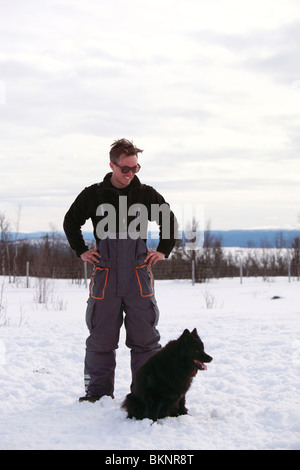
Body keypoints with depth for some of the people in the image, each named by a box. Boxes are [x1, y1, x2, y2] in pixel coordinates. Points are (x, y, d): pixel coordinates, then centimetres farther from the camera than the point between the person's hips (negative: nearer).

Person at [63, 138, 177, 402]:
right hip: (105, 275, 0)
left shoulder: (147, 195, 5)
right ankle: (98, 390, 16)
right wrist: (82, 251, 10)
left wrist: (163, 251, 13)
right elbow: (70, 222, 18)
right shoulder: (93, 195, 3)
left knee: (145, 337, 1)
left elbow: (169, 221, 20)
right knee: (101, 338, 5)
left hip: (139, 275, 0)